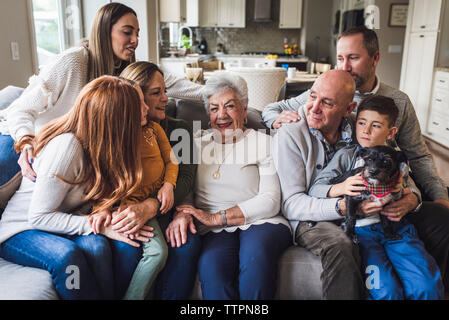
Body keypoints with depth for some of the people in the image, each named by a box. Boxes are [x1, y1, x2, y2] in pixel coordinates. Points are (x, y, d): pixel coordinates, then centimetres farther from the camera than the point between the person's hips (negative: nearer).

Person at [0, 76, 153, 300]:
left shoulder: (101, 143, -5)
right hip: (23, 231, -5)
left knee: (127, 246, -23)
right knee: (66, 255, -38)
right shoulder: (67, 146, -27)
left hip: (66, 227, 6)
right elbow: (39, 216, -23)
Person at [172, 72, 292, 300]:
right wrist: (181, 213, -13)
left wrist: (215, 218, -11)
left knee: (256, 252, -34)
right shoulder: (198, 144, 19)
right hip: (214, 232, 1)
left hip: (260, 222, -1)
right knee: (211, 265, -31)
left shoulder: (263, 142, 8)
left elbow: (270, 200, -3)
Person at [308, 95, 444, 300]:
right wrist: (340, 188, -19)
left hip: (396, 227, 3)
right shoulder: (346, 156, 8)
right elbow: (314, 189, 1)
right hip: (361, 228, -3)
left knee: (428, 287, -17)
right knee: (387, 290, -22)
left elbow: (414, 191, 18)